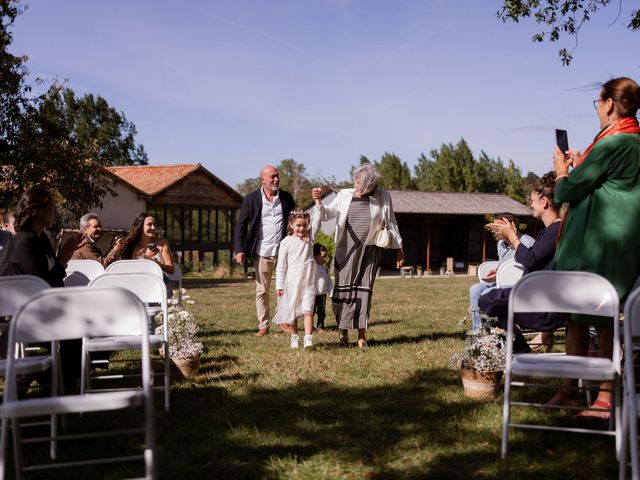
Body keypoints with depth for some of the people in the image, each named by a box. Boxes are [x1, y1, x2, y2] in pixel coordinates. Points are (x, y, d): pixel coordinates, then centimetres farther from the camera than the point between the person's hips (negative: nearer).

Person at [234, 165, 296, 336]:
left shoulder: (286, 198, 6)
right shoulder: (251, 199, 0)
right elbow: (241, 225, 2)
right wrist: (239, 249, -7)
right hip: (262, 252, -1)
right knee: (262, 290, 6)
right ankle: (263, 326, 14)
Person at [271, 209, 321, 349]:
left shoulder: (309, 236, 4)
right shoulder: (286, 242, -3)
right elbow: (281, 265, -1)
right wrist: (279, 285, -4)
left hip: (308, 282, 0)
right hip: (291, 283, 0)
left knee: (308, 310, -11)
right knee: (292, 312, 10)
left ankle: (308, 339, -16)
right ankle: (294, 337, 25)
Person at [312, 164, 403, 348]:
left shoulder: (382, 198, -2)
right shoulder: (345, 195, -1)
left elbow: (391, 223, 5)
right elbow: (326, 214, 4)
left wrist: (399, 249, 7)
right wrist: (318, 202, -15)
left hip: (369, 250, -1)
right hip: (346, 250, 1)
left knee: (365, 291, 1)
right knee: (344, 289, 0)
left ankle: (362, 335, 8)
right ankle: (343, 331, 12)